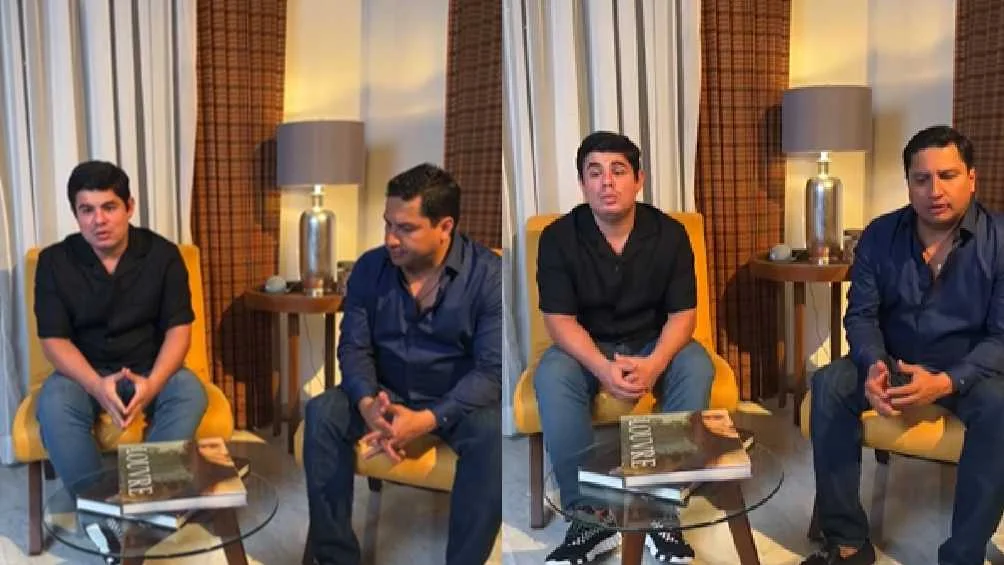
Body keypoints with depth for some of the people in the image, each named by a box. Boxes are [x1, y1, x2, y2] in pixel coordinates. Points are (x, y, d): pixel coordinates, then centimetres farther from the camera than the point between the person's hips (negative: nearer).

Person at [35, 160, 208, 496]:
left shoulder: (162, 254, -6)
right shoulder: (54, 261, -6)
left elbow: (178, 329, -8)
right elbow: (54, 340, -8)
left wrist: (152, 384, -28)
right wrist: (97, 386, -28)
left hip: (150, 370, 0)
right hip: (83, 373, 0)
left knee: (190, 393, -31)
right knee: (54, 404, -32)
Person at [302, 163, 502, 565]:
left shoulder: (488, 274, -16)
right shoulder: (370, 268, -4)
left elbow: (492, 368, -21)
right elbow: (354, 347, -5)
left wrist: (428, 420, -35)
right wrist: (368, 404, -27)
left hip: (458, 401, -3)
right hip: (387, 394, 4)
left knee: (493, 434, -34)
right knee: (321, 414, -22)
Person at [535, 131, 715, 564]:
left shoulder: (669, 233, -9)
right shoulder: (558, 237, -12)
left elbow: (682, 313, -9)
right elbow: (560, 319, -14)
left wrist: (654, 364, -30)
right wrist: (603, 368, -33)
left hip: (654, 344, 1)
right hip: (586, 347, -1)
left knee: (696, 368, -30)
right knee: (551, 376, -32)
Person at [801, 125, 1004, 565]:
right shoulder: (879, 236, -4)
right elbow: (861, 315, -5)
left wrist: (946, 382, -34)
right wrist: (873, 366, -28)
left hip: (968, 370, -2)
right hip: (893, 362, 3)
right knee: (828, 385, -25)